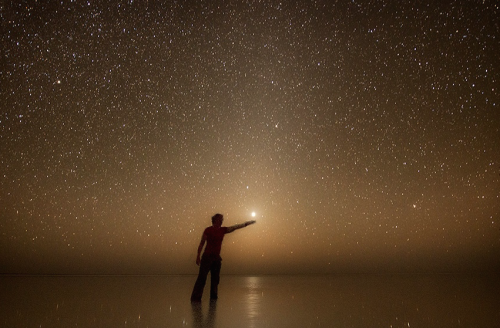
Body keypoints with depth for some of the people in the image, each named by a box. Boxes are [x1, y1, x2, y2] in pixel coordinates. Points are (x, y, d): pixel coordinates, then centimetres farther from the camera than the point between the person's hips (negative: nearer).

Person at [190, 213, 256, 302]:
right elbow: (202, 243, -3)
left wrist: (248, 223, 4)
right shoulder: (208, 230, -5)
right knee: (202, 277, -8)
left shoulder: (223, 230, 8)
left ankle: (213, 297, 16)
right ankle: (195, 297, -5)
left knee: (215, 279, 8)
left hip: (217, 258, 6)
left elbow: (236, 227, 7)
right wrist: (198, 256, -5)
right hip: (207, 256, -5)